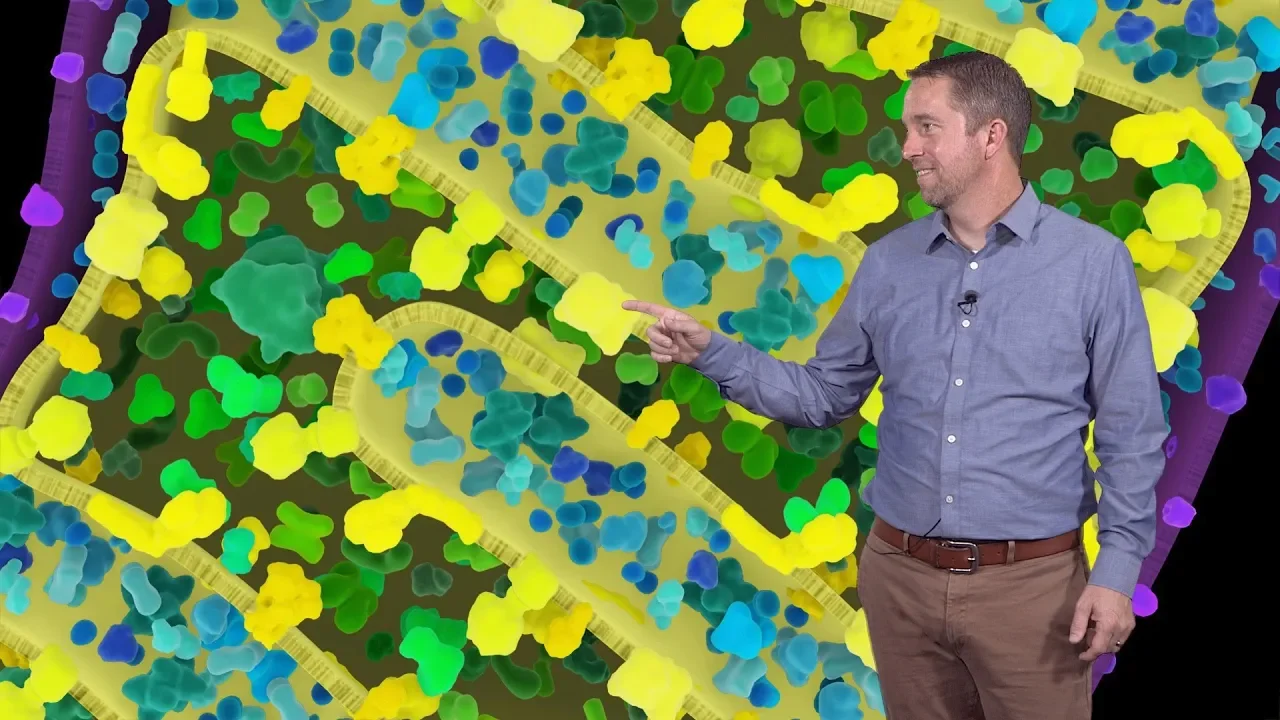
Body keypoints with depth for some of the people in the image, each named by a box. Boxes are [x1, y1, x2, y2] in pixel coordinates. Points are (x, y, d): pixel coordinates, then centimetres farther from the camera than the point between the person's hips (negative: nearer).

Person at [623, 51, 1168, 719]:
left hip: (1030, 581, -3)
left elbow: (1130, 433, -5)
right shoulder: (887, 263, 5)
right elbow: (825, 394, 10)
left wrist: (1117, 568, -10)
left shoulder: (1094, 261, -6)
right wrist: (711, 352, -2)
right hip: (899, 572, 4)